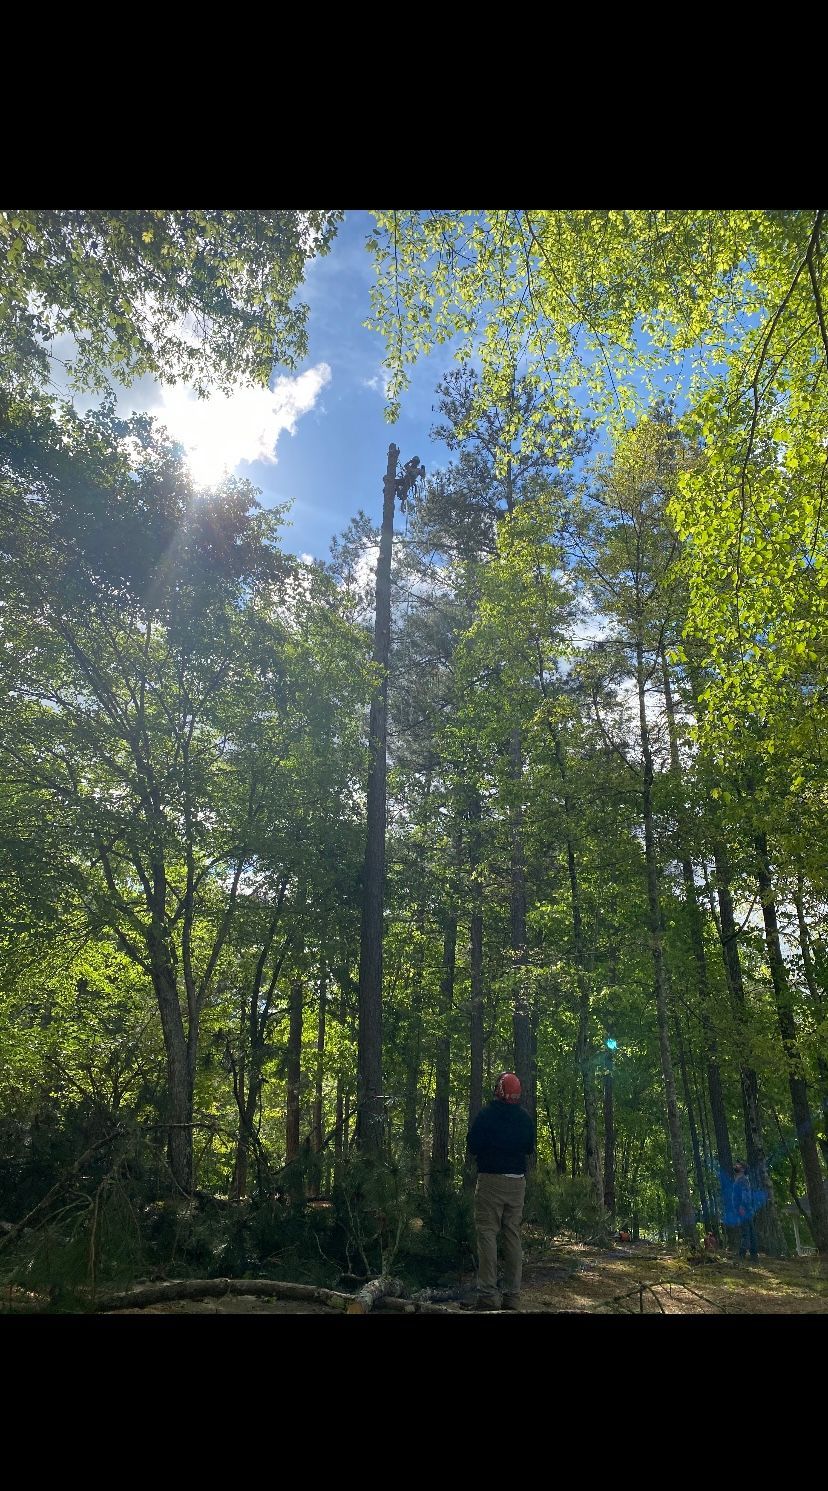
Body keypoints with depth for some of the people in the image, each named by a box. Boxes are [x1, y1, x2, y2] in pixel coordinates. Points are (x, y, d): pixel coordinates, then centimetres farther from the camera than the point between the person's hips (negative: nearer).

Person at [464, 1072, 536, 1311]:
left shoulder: (486, 1114, -11)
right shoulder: (525, 1118, 1)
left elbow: (472, 1146, -5)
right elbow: (529, 1148, 14)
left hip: (491, 1180, -4)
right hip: (517, 1181, 4)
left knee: (487, 1235, -2)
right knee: (513, 1236, 10)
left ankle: (487, 1295, -6)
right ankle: (512, 1296, 11)